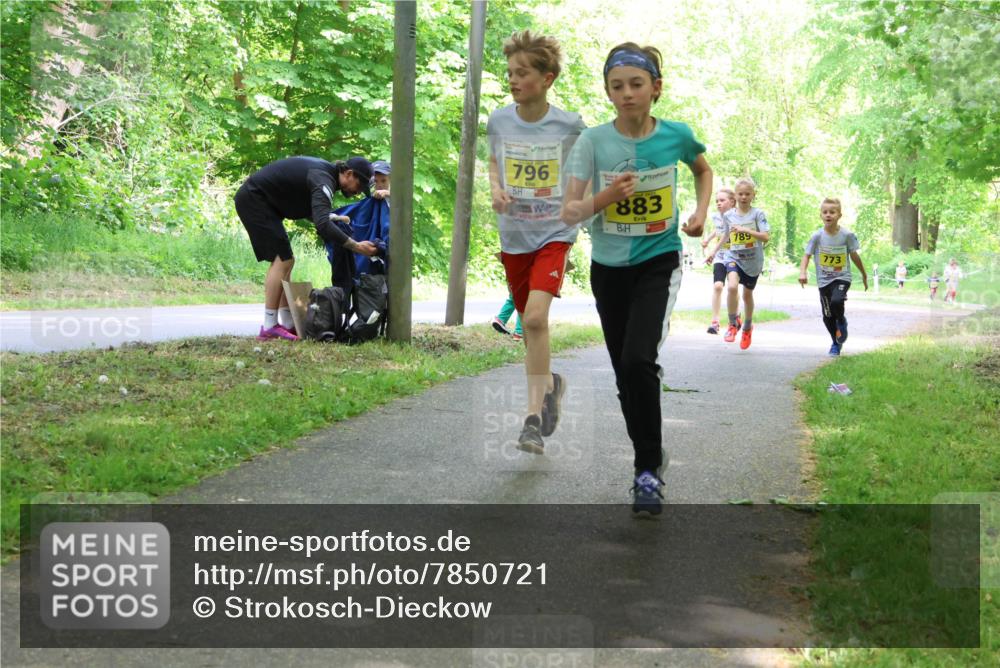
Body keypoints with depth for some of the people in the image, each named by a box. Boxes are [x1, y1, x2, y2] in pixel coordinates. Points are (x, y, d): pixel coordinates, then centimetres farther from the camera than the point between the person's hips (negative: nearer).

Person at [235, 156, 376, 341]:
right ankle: (269, 327, -14)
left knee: (285, 260, 8)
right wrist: (356, 246, -35)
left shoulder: (326, 171, 10)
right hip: (253, 198, -11)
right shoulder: (323, 180, -21)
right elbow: (322, 224, -35)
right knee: (282, 260, -13)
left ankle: (287, 324, 6)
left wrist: (336, 218, 9)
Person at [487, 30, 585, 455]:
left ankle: (534, 418, -14)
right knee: (529, 323, 14)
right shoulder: (499, 121, -2)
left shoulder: (569, 125, -9)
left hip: (554, 234, -4)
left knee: (536, 318, -20)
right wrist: (496, 190, -4)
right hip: (514, 236, 4)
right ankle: (549, 383, 42)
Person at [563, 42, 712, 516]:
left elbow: (703, 170, 17)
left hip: (659, 263, -2)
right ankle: (649, 461, 31)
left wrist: (701, 212, 2)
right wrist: (605, 197, -29)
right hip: (608, 268, 2)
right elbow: (569, 213, -12)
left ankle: (648, 470, -11)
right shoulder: (593, 141, -10)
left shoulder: (676, 135, -7)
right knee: (624, 373, 9)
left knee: (639, 360, -23)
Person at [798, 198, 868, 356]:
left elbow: (854, 256, 4)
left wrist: (864, 275, 13)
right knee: (827, 316, 6)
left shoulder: (847, 235, -8)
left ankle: (842, 322, 5)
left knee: (836, 301, -30)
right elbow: (807, 255, -4)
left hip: (842, 278, -2)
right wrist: (802, 272, -21)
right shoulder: (817, 236, -7)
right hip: (824, 280, 2)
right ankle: (836, 343, 30)